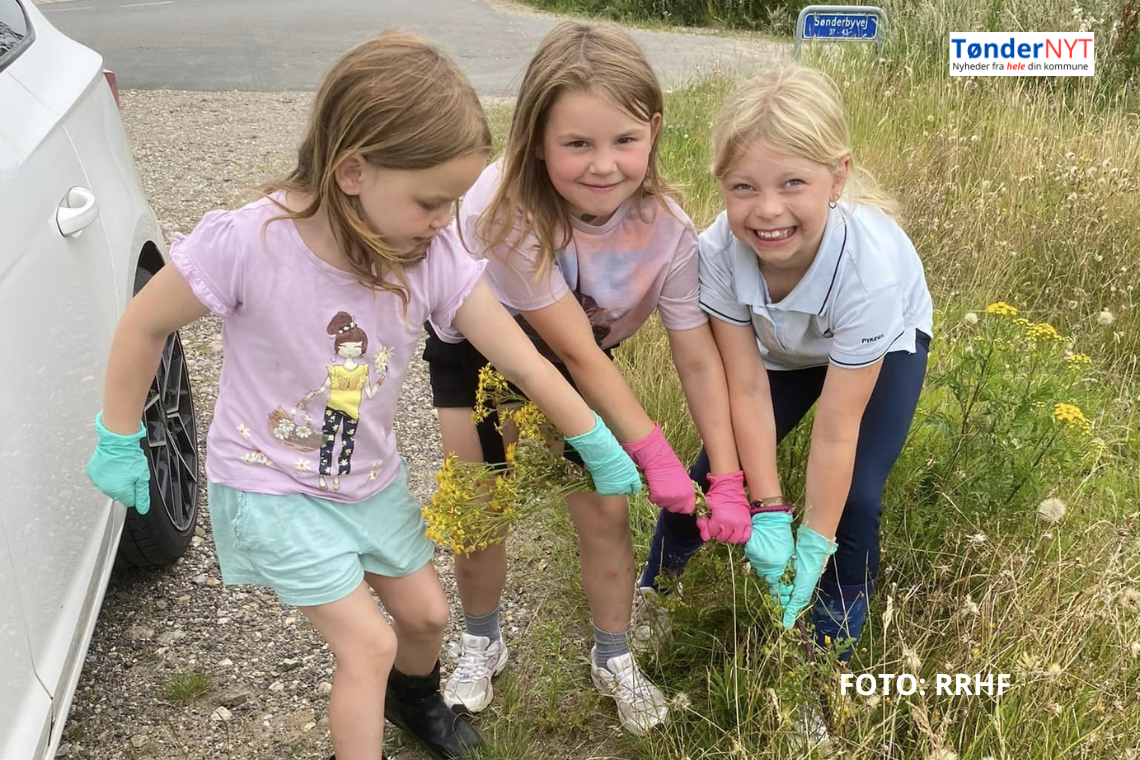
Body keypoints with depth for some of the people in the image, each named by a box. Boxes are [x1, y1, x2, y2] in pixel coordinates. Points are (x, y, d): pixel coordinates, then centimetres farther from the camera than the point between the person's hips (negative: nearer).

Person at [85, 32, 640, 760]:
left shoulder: (434, 255, -19)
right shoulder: (248, 243, -31)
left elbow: (526, 363, -13)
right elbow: (144, 325, -14)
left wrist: (601, 450, -6)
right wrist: (119, 442, -5)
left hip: (371, 478, 5)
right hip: (272, 487, -4)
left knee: (427, 614, 19)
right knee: (370, 644, -6)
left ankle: (413, 697, 53)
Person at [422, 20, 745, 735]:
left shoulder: (666, 229, -28)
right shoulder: (503, 212, -38)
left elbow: (700, 361, -20)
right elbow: (577, 351, -34)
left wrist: (729, 481, -24)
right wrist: (654, 452, -29)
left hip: (575, 358, 2)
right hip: (477, 353, -2)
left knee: (606, 511, -1)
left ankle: (614, 660, 26)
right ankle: (482, 646, 33)